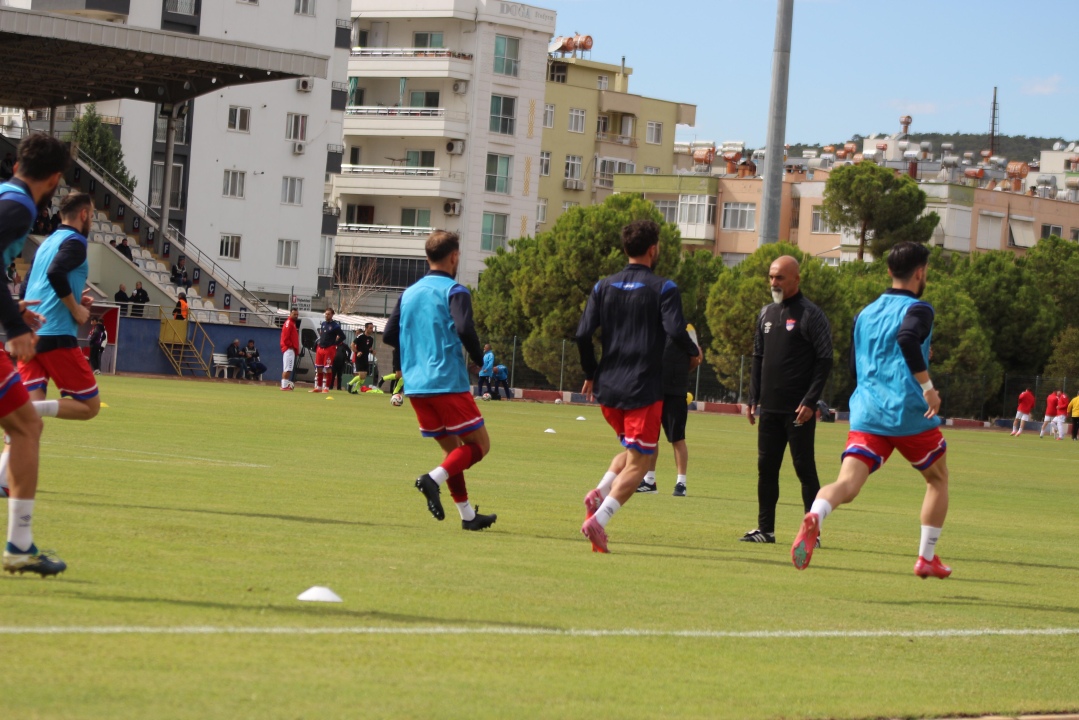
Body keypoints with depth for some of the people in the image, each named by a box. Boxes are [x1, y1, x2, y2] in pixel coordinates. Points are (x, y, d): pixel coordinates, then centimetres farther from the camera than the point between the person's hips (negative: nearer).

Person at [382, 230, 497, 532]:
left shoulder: (408, 294, 14)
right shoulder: (454, 292, -5)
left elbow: (389, 335, 11)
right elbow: (464, 329, -20)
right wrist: (480, 359, -4)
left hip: (416, 386, 7)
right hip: (448, 383, -7)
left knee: (452, 448, 16)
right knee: (479, 445, 1)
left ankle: (467, 515, 13)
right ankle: (434, 479, -22)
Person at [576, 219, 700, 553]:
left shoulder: (604, 287, 8)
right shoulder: (663, 288, -4)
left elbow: (583, 335, 1)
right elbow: (675, 331, -17)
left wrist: (591, 374, 15)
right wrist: (693, 353, 4)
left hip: (607, 388, 6)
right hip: (643, 390, -6)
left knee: (633, 450, 25)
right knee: (637, 463, -1)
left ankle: (599, 494, 1)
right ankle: (598, 519, -17)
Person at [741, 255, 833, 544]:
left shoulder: (811, 315, -7)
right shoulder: (766, 314, 14)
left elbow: (824, 361, -10)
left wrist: (810, 401, -16)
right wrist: (753, 398, 13)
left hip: (799, 411, -7)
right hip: (770, 409, 7)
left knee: (805, 469, -3)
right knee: (766, 468, 7)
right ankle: (765, 529, 14)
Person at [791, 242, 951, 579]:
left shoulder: (864, 314, 19)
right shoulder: (917, 309, -2)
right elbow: (908, 338, -24)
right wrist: (927, 385, -21)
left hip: (866, 414, 4)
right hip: (909, 414, -4)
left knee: (847, 484, -12)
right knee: (938, 479, 21)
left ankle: (814, 516, -45)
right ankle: (927, 558, 21)